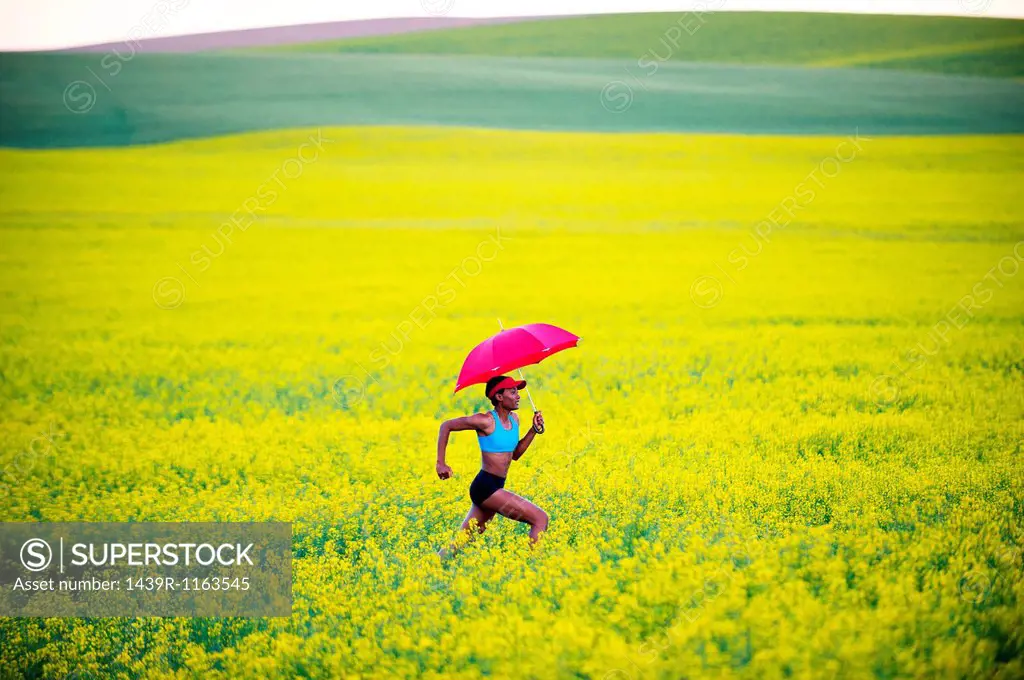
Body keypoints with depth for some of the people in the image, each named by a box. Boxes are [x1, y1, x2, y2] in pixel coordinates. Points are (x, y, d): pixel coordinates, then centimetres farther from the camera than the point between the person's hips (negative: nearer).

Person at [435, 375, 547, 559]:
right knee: (540, 519, -14)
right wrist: (440, 463, -7)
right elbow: (446, 426, -4)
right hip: (486, 487, -9)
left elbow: (515, 454, 19)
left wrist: (535, 429, 7)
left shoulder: (514, 419, 11)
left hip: (493, 488, 9)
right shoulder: (486, 421, -13)